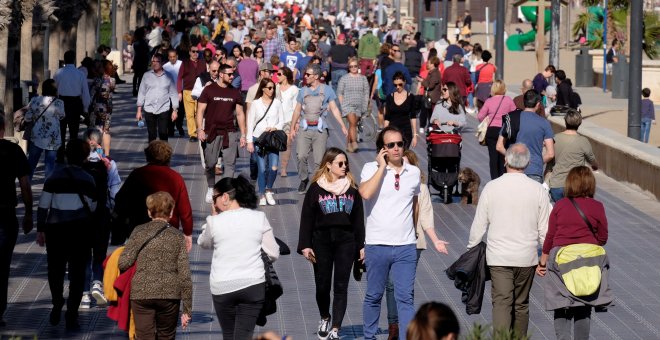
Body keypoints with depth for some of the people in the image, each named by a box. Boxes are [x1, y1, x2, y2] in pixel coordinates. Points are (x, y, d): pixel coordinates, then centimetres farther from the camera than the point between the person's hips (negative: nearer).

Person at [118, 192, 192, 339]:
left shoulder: (139, 232, 1)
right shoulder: (177, 237, 2)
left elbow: (123, 263, -6)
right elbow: (185, 275, -1)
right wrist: (187, 309, 4)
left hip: (141, 294, -1)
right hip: (169, 294, 1)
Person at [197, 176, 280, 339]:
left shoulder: (215, 222, -6)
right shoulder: (259, 218, -3)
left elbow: (203, 243, 14)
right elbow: (273, 254, -1)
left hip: (222, 287, 0)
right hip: (253, 285, 0)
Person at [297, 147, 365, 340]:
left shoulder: (352, 188, 7)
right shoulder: (316, 188, 0)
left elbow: (358, 219, 10)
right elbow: (307, 218, -1)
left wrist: (361, 245, 6)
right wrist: (305, 246, -7)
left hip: (346, 241, 1)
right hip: (322, 241, -1)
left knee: (341, 287, -3)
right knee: (322, 286, 6)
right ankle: (325, 319, 33)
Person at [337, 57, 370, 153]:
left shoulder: (363, 78, 8)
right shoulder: (344, 78, 2)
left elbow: (366, 93, 11)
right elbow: (339, 92, 4)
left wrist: (366, 106, 5)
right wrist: (342, 104, -5)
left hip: (359, 105, 3)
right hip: (348, 105, -3)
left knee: (353, 125, 7)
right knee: (352, 123, -16)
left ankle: (348, 144, 16)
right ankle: (354, 143, -21)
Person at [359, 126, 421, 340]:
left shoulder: (414, 172, 7)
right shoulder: (371, 169, -4)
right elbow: (365, 194, -23)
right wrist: (382, 167, -16)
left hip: (406, 246, 2)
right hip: (377, 245, -2)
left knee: (406, 298, -3)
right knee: (374, 296, 9)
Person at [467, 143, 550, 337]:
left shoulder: (491, 188, -5)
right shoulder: (538, 190, -3)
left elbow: (479, 225, 0)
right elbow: (544, 230, 2)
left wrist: (471, 249, 15)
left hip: (498, 257, -1)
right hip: (527, 256, 1)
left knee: (501, 303, -5)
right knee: (521, 305, 15)